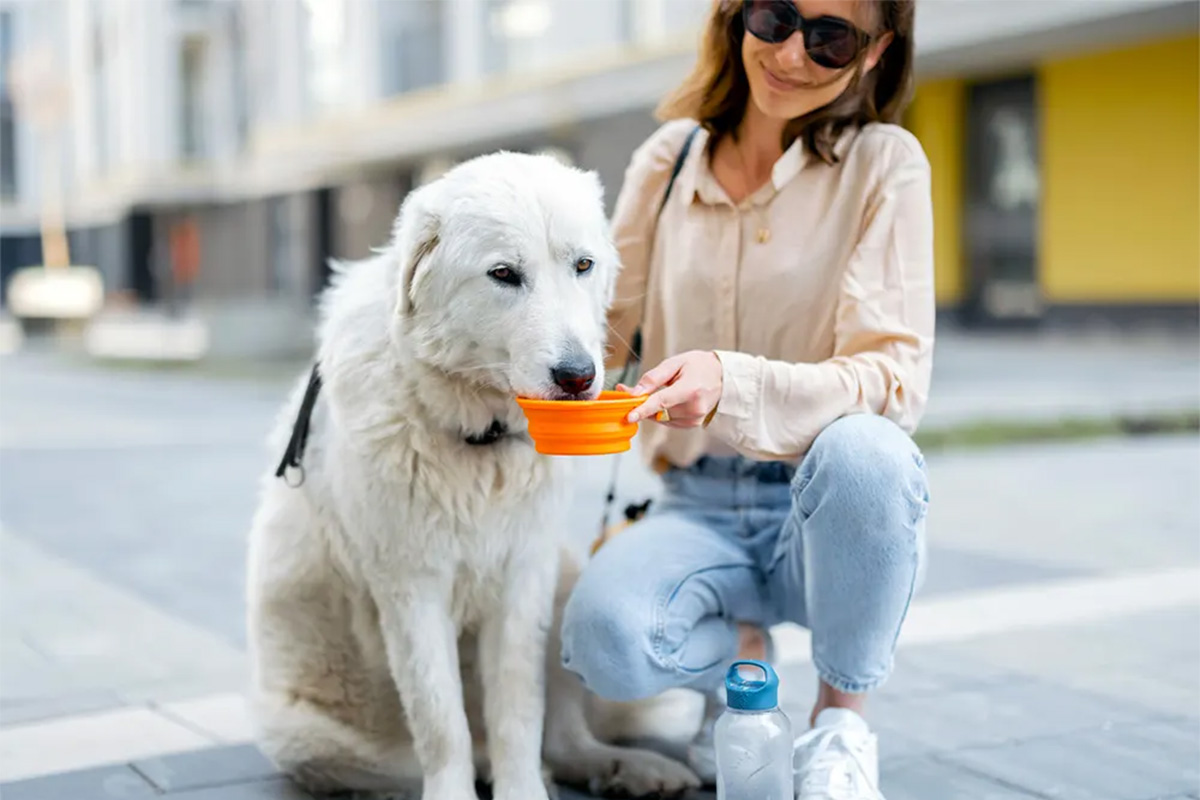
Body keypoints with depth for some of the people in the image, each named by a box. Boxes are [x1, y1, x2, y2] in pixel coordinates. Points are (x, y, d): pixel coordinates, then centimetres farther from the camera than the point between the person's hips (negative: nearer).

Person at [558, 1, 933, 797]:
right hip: (697, 510, 2)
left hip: (829, 513, -1)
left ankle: (843, 715, -8)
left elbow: (894, 377, -16)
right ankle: (737, 657, 8)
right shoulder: (668, 160, 5)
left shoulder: (884, 165, -5)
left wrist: (733, 384, -33)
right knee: (603, 636, -30)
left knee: (861, 451, -37)